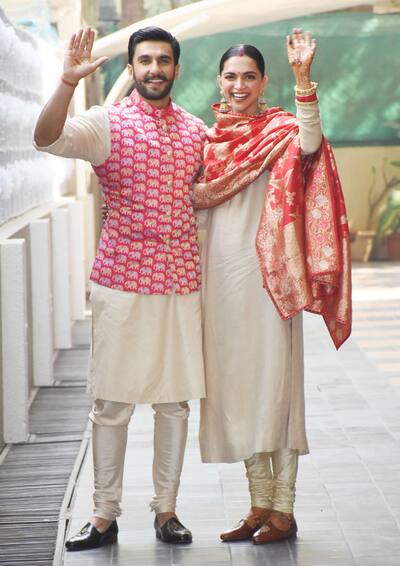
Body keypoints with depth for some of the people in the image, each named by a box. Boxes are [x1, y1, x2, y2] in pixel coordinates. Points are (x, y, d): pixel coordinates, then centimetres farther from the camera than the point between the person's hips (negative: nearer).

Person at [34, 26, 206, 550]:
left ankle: (166, 509, 19)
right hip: (122, 281, -4)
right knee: (112, 402, 0)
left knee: (175, 401, 8)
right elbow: (48, 139, -23)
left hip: (182, 281, 4)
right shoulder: (107, 123, -3)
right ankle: (104, 515, 10)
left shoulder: (196, 130, 11)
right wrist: (68, 81, -36)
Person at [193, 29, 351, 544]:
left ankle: (284, 510, 3)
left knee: (273, 381, -4)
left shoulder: (279, 130, -4)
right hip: (220, 270, 6)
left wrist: (302, 77, -35)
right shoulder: (208, 136, 13)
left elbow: (309, 144, -29)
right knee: (235, 384, 8)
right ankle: (260, 504, 18)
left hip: (263, 269, -6)